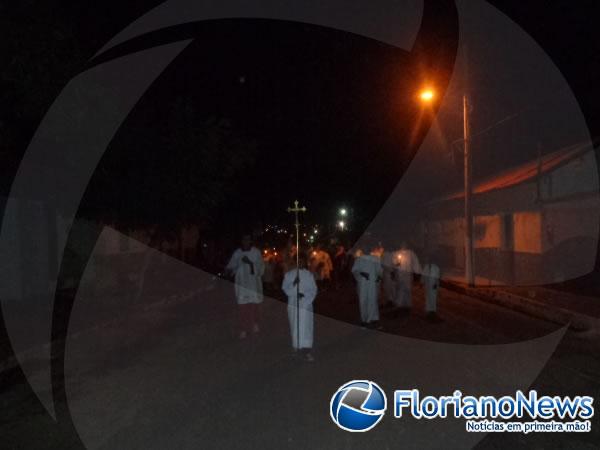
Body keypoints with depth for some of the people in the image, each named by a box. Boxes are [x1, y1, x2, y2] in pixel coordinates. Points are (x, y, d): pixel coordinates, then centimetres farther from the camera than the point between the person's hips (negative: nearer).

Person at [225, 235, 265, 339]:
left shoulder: (256, 252, -5)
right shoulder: (237, 253, 0)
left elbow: (261, 268, -9)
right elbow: (232, 266, 0)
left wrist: (250, 263, -24)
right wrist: (229, 269, -23)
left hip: (253, 283, -1)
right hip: (241, 283, 1)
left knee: (253, 305, 6)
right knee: (242, 307, -1)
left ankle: (254, 324, 33)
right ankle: (244, 329, 11)